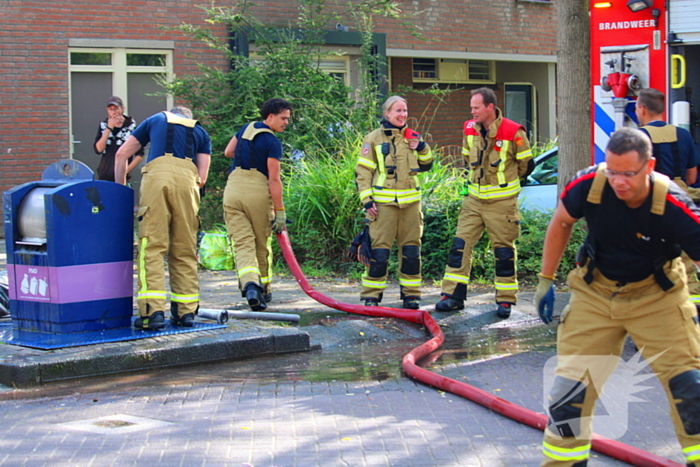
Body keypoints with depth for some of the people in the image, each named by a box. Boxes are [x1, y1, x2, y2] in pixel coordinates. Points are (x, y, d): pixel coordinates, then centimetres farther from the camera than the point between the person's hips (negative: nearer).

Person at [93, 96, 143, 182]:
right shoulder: (103, 125, 10)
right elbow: (98, 149, -1)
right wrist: (109, 128, -6)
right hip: (103, 177, 3)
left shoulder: (132, 126, 0)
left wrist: (127, 169, -10)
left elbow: (140, 155, 2)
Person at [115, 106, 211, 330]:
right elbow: (202, 177, 18)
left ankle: (152, 311, -14)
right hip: (188, 179, 2)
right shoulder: (200, 132, 30)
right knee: (185, 250, 9)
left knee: (152, 246, -5)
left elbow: (122, 154, 27)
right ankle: (186, 312, 9)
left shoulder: (156, 120, 30)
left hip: (157, 176, -1)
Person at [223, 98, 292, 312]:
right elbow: (274, 180, -12)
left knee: (242, 243, -3)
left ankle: (250, 283, -26)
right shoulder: (272, 142, -7)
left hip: (233, 188, 4)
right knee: (262, 245, 12)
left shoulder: (247, 128, 13)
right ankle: (264, 290, 23)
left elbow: (228, 152, 27)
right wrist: (280, 212, -11)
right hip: (258, 191, -4)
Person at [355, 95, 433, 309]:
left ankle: (411, 294, 15)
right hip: (384, 202, -4)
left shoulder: (411, 137, 13)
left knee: (411, 249, 6)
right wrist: (367, 201, -9)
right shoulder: (374, 139, 0)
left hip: (410, 201, 4)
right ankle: (371, 295, 3)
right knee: (379, 250, -5)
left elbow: (425, 166, 22)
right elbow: (362, 171, -1)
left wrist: (422, 148, 3)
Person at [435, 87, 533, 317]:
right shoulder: (470, 129, 4)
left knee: (504, 251, 3)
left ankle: (506, 300, 13)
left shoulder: (513, 132, -12)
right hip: (474, 199, 5)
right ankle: (453, 296, 5)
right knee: (460, 245, 0)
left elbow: (526, 165, -1)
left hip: (502, 203, -5)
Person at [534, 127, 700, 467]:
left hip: (656, 295, -2)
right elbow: (561, 222, -1)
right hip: (596, 292, 2)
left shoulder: (673, 206, -30)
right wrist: (546, 281, 3)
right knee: (570, 382, 3)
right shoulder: (589, 185, -23)